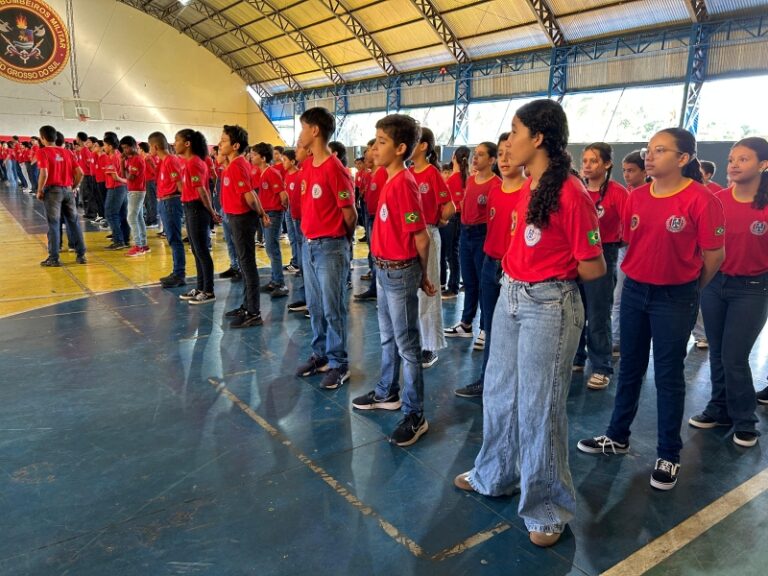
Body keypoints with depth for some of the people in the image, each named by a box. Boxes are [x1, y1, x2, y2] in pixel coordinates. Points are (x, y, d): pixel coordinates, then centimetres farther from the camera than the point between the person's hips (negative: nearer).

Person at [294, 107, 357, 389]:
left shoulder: (335, 169, -16)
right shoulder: (306, 166, 8)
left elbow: (350, 213, -12)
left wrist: (338, 239, 3)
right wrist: (310, 237, 12)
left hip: (331, 248, -8)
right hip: (309, 245, 8)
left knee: (333, 309, 1)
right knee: (315, 307, 15)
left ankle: (339, 364, 13)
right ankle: (320, 355, 29)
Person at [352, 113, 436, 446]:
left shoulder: (403, 183, -20)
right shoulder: (391, 181, 8)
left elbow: (421, 237, -19)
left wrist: (422, 275, -5)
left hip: (400, 272, -9)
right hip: (385, 269, 9)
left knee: (407, 345, 0)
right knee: (388, 338, 21)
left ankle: (415, 416, 11)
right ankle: (388, 394, 39)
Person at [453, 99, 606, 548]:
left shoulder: (571, 194, -18)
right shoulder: (528, 188, 9)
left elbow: (594, 268, -14)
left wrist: (551, 279, 1)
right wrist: (519, 278, 3)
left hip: (549, 306, -9)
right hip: (510, 297, 9)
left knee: (539, 407, 3)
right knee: (500, 393, 19)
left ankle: (548, 508, 24)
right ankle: (495, 476, 40)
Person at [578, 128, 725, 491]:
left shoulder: (701, 200, -15)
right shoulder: (636, 197, 1)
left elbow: (714, 256, -9)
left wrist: (689, 291, 3)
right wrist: (644, 276, 12)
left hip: (675, 298, -5)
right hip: (634, 291, 5)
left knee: (668, 376, 6)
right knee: (630, 368, 16)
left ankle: (668, 456, 22)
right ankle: (617, 436, 32)